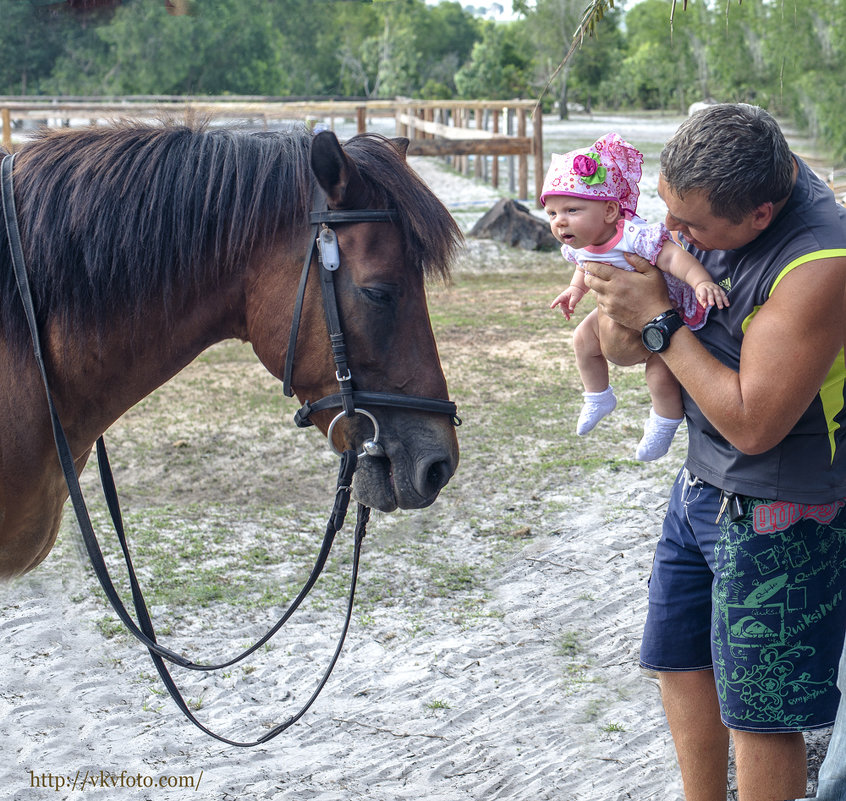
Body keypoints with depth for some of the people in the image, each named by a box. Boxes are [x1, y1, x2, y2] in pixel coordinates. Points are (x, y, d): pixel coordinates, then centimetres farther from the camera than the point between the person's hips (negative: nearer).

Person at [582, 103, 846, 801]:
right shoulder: (717, 180, -7)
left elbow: (752, 424, -29)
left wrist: (659, 321, -23)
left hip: (778, 515, -8)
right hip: (701, 484, 9)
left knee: (758, 710, 3)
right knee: (680, 661, 20)